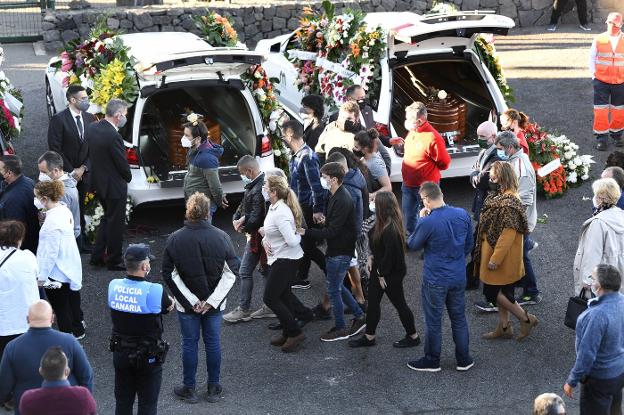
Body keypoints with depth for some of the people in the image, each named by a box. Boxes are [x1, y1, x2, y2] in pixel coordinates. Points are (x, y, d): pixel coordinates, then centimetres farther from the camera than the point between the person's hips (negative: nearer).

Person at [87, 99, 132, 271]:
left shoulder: (92, 128, -1)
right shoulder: (113, 136, -27)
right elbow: (122, 163, -18)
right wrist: (128, 177, 2)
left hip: (99, 182, 9)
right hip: (114, 186, -9)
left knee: (107, 218, 24)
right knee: (116, 224, 6)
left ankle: (97, 256, 26)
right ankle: (114, 261, 18)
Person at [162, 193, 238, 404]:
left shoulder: (175, 239, -12)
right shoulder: (221, 237, -11)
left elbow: (169, 274, -11)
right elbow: (231, 272, -10)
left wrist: (192, 301, -9)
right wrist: (212, 301, -9)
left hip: (186, 305, -1)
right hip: (215, 304, 1)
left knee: (189, 343, 12)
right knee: (213, 342, 13)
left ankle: (189, 389, 22)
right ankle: (214, 388, 24)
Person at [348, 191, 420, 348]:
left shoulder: (390, 229, -31)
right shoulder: (383, 223, -2)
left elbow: (390, 253, -28)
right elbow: (373, 238, 14)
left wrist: (382, 274, -18)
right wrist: (372, 256, 1)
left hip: (392, 273, -10)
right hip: (379, 269, 10)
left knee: (399, 303, 8)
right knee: (372, 302, 16)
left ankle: (413, 336, 26)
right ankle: (369, 337, 29)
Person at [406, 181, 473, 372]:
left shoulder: (427, 223, -24)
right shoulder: (462, 215, -7)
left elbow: (412, 245, -7)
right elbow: (469, 244, 7)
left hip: (436, 280, -5)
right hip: (459, 277, 5)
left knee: (433, 321, 11)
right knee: (459, 318, 18)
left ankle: (432, 361, 24)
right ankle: (464, 360, 27)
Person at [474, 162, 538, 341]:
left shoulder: (509, 203, -26)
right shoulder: (498, 196, 5)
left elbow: (508, 234, -28)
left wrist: (495, 259, -24)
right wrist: (493, 257, 19)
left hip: (504, 257, -10)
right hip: (495, 253, 10)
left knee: (494, 292, -1)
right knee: (501, 292, 17)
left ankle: (526, 318, 9)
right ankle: (504, 327, 28)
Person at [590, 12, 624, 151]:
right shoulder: (599, 40, -2)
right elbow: (592, 57, 6)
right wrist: (593, 73, 0)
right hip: (601, 81, -1)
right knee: (601, 110, -1)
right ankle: (601, 137, 8)